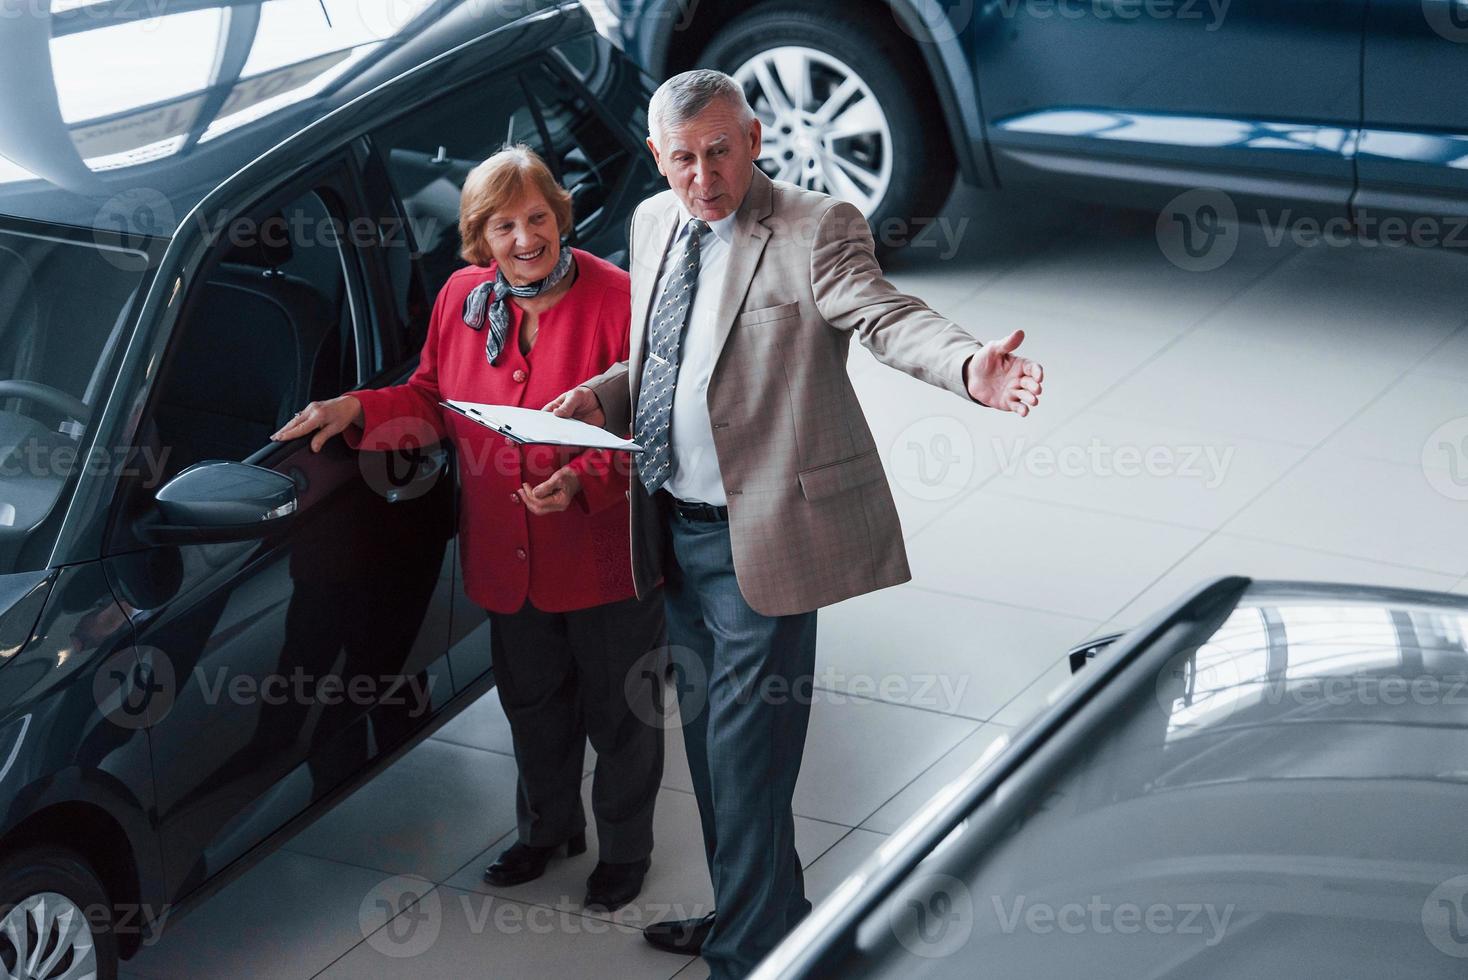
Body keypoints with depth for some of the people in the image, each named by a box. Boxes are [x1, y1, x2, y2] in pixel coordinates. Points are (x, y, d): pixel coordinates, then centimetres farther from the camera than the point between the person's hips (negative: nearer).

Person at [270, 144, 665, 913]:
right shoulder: (462, 299, -2)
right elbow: (431, 401, 9)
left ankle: (624, 849, 34)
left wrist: (584, 482, -29)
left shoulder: (615, 300, -18)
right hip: (509, 561, 5)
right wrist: (359, 410, -8)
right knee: (533, 707, 24)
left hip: (606, 556, -5)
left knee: (620, 715, 12)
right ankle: (547, 829, 47)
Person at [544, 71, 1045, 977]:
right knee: (709, 740, 20)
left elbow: (887, 317, -27)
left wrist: (970, 367, -47)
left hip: (761, 537, -8)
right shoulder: (654, 223, 10)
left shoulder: (815, 228, -12)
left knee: (746, 756, -4)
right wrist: (596, 397, 1)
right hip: (674, 528, 8)